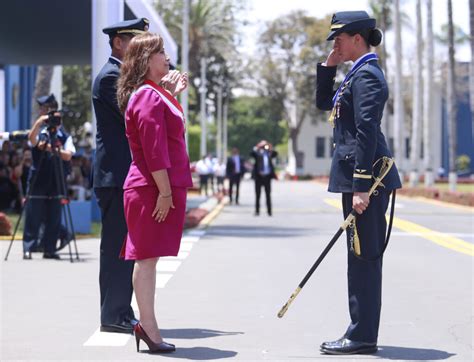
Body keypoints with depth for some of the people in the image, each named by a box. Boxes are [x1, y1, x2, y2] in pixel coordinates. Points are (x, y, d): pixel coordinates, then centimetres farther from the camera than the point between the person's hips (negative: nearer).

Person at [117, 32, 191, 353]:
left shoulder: (153, 94, 19)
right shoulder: (148, 97, -14)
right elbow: (154, 150, -20)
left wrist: (175, 94, 30)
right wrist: (165, 192, -22)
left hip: (156, 189, 10)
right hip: (154, 189, -10)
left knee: (149, 257, 10)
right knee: (147, 256, -8)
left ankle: (147, 326, 14)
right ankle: (148, 327, -6)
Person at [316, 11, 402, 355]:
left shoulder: (367, 75, -14)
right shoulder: (358, 73, 17)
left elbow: (367, 132, -21)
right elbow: (324, 102, 28)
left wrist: (361, 187, -24)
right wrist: (328, 65, 14)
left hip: (365, 176, -10)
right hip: (361, 174, 10)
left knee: (364, 256, -6)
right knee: (363, 256, 13)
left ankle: (363, 336, 0)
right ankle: (361, 332, 19)